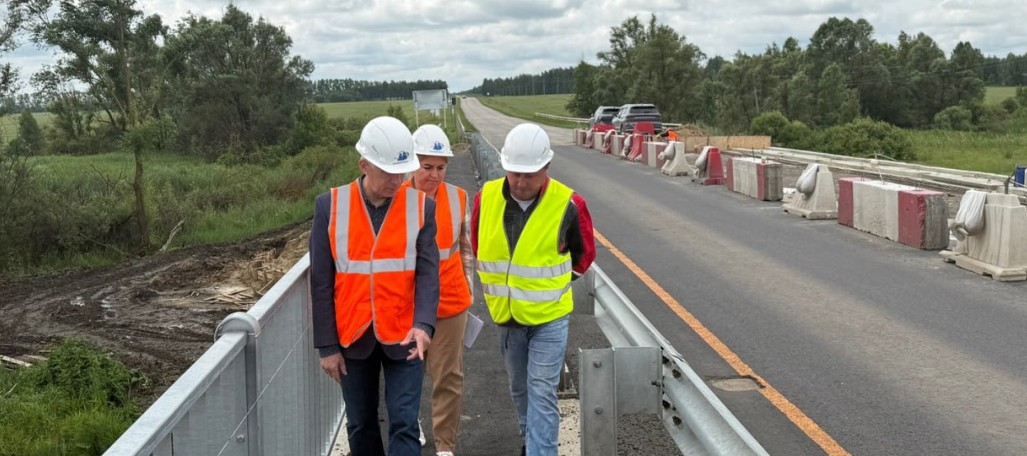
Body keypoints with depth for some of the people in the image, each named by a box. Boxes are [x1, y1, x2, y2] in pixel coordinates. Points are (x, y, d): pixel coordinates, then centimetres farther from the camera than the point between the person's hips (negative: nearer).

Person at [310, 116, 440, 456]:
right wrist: (327, 345, -3)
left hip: (403, 337, -1)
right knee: (361, 425, 15)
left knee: (404, 425, -1)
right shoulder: (329, 206, -5)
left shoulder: (421, 207, -4)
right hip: (352, 338, 1)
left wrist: (423, 324, -25)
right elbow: (321, 283, -3)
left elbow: (428, 272, -8)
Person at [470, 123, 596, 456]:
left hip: (549, 317, -4)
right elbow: (478, 245, 11)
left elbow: (585, 253, 1)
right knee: (519, 388, 19)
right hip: (505, 315, 4)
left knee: (542, 392, -4)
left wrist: (551, 284, 6)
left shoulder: (568, 205, -17)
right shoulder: (486, 199, -9)